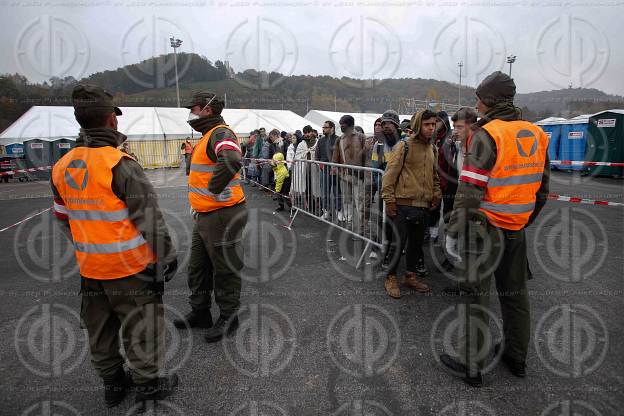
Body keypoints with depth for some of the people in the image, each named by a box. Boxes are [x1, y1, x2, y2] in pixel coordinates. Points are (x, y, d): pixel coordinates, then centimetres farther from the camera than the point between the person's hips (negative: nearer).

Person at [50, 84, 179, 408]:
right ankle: (148, 385, 27)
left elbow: (64, 219, 13)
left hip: (90, 270, 7)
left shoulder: (62, 168, 3)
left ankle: (112, 383, 39)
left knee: (100, 330, 21)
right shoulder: (120, 164, -21)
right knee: (141, 327, 10)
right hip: (131, 269, -7)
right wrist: (167, 258, -10)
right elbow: (150, 220, -20)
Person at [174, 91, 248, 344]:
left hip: (222, 215, -11)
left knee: (225, 270, 5)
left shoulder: (221, 133, -17)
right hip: (204, 216, 11)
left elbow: (232, 161, -40)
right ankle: (200, 312, 38)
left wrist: (214, 189, -26)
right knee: (198, 267, 21)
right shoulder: (208, 135, 16)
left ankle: (228, 318, 23)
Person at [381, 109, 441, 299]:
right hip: (404, 205, -7)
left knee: (416, 242, 15)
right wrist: (389, 200, -13)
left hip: (423, 205, 7)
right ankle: (390, 278, 15)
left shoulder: (432, 149, 13)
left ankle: (410, 275, 30)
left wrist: (436, 195, 14)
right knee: (399, 243, -1)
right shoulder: (404, 146, -8)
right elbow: (390, 174, -11)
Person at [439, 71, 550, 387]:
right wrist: (526, 221, 21)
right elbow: (542, 187, 12)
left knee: (475, 294, 4)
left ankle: (471, 365, 15)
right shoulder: (537, 134, 8)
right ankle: (516, 357, 35)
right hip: (516, 229, 7)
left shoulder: (487, 135, -15)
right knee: (515, 293, 19)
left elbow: (470, 191, -20)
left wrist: (454, 230, -13)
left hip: (485, 227, -7)